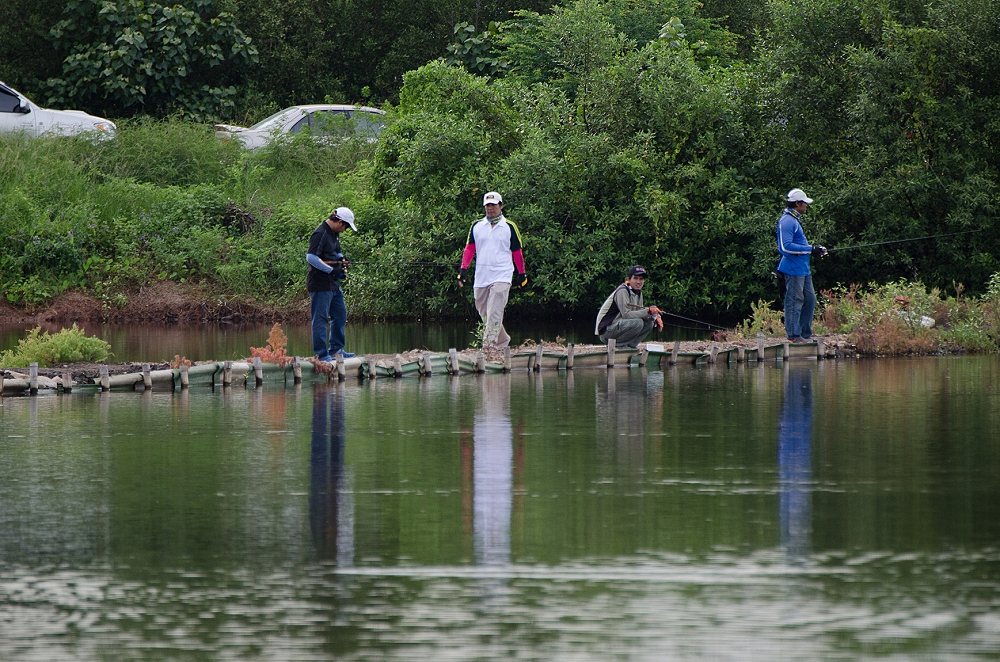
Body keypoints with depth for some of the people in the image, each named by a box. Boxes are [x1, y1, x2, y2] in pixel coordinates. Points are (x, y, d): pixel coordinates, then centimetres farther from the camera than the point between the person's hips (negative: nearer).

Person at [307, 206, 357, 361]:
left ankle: (336, 348, 28)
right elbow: (311, 257, -26)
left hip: (333, 284, 10)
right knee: (320, 318, -5)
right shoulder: (320, 234, -17)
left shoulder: (334, 234, 14)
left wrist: (342, 260, 6)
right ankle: (322, 353, -1)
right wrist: (332, 270, -23)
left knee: (340, 315, 17)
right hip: (320, 283, -10)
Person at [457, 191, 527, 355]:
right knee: (484, 314, 9)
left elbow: (517, 252, 10)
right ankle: (503, 342, 27)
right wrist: (463, 270, 3)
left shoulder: (509, 227, 4)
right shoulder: (476, 226, 12)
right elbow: (469, 249, 12)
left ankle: (489, 349, -21)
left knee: (494, 315, -16)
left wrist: (522, 274, 11)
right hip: (481, 278, 4)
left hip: (501, 277, -4)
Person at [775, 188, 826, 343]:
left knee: (810, 300, 12)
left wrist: (814, 249, 15)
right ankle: (794, 335, -3)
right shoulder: (787, 221, -14)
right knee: (794, 301, -6)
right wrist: (810, 250, -19)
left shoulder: (795, 220, 18)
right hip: (793, 269, -10)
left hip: (803, 269, 10)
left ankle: (806, 333, 19)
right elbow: (786, 246, -22)